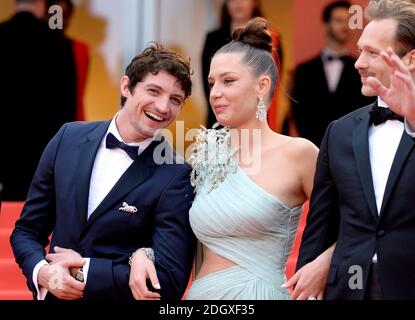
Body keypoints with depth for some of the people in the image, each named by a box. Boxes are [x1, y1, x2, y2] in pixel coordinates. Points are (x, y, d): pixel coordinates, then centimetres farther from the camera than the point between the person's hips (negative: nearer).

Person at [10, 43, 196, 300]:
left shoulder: (177, 177, -15)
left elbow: (170, 281, -20)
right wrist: (43, 272, -17)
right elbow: (27, 230, 2)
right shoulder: (69, 137, -4)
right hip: (55, 295, 3)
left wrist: (83, 271, -18)